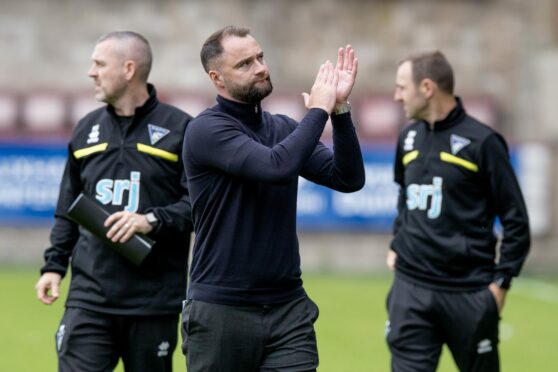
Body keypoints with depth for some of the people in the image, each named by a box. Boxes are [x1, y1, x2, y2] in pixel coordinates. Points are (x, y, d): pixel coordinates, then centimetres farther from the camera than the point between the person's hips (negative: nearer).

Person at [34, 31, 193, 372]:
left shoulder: (179, 128, -2)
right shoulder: (87, 129, 14)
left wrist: (153, 221, -20)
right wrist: (54, 265, 12)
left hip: (153, 303, -3)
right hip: (89, 297, 3)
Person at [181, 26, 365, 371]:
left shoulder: (284, 128, 9)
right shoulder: (206, 129, -10)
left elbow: (349, 178, -1)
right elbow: (276, 166, -25)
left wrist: (339, 108, -11)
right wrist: (319, 110, -14)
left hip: (288, 307, 4)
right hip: (221, 310, -4)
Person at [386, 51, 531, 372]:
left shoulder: (481, 141, -8)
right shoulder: (409, 137, 9)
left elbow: (516, 221, -6)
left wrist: (501, 282, -10)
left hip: (469, 293, -4)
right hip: (410, 288, 4)